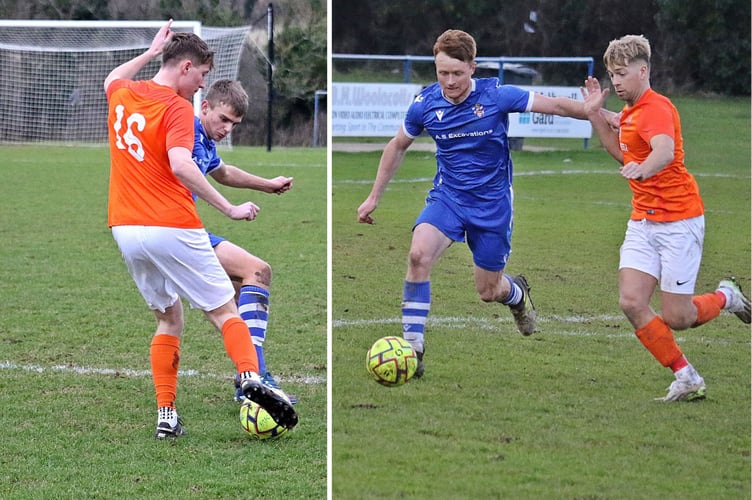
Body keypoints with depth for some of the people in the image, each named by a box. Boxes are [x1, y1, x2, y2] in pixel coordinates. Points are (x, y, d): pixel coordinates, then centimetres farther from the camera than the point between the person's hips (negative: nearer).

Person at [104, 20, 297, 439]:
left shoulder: (123, 95, 10)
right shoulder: (177, 107, -12)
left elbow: (113, 79, 38)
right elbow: (181, 165, -27)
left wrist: (151, 53, 42)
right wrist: (230, 209, -24)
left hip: (125, 229, 7)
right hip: (172, 228, -7)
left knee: (169, 319, 17)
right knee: (224, 310, 1)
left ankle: (167, 416, 7)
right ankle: (251, 377, -26)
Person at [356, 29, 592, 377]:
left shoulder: (496, 96, -16)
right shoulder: (425, 104, -8)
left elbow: (557, 106, -9)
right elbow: (398, 146, 10)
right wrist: (374, 197, 11)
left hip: (492, 203, -1)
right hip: (447, 196, 1)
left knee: (487, 292, 7)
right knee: (418, 254, -27)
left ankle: (516, 293, 47)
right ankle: (412, 347, -21)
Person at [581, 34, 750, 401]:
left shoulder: (656, 109, -19)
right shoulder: (631, 111, 10)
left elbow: (665, 151, -40)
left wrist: (643, 169, -63)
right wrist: (596, 114, 16)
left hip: (678, 222, -8)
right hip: (643, 221, 8)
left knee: (676, 318, -5)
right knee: (631, 302, -10)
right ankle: (686, 378, 2)